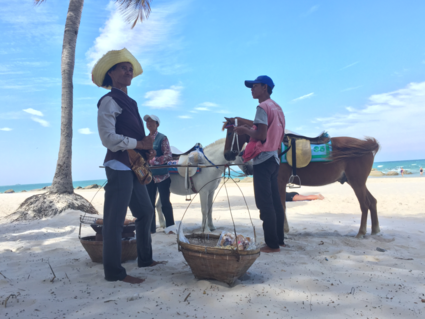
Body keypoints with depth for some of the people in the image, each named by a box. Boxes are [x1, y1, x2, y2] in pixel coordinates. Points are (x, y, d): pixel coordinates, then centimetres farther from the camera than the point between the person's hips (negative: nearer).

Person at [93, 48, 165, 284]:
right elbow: (108, 138, -17)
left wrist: (147, 151, 5)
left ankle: (145, 259, 29)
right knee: (115, 220, -3)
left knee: (146, 212, 16)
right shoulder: (109, 101, -8)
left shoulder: (129, 102, 19)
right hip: (119, 166, -10)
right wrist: (140, 144, -14)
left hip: (133, 167, 10)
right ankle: (113, 272, 7)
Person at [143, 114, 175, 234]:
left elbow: (169, 156, -16)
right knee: (150, 203, 9)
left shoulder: (162, 138, -6)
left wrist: (153, 161, -25)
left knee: (165, 203, 2)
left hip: (162, 175, -5)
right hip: (149, 176, 5)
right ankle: (151, 228, 19)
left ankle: (170, 227, 14)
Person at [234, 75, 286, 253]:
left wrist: (245, 130, -5)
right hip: (273, 158, 10)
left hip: (262, 159, -9)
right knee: (275, 201, 13)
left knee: (265, 203, -5)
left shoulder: (262, 107, -12)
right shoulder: (277, 108, 16)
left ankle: (272, 244, -1)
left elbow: (261, 135, -23)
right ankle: (279, 239, 21)